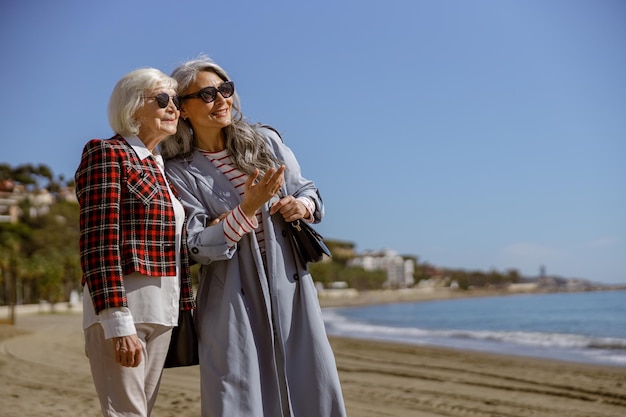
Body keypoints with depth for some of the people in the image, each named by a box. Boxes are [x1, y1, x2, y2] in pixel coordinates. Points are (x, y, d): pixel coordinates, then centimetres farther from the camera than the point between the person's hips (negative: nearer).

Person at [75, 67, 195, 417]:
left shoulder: (163, 168, 19)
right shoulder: (107, 154, -4)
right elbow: (99, 242, -13)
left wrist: (185, 307, 14)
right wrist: (119, 323, -20)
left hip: (162, 310, 8)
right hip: (120, 308, -7)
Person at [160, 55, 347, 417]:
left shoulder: (266, 141, 7)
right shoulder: (180, 172, -2)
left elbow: (307, 190, 16)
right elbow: (197, 247, -9)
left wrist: (304, 205, -8)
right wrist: (247, 209, -20)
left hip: (291, 285, 3)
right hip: (232, 299, -3)